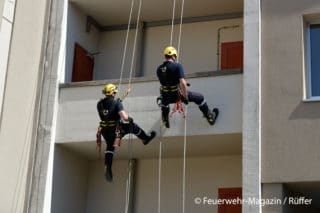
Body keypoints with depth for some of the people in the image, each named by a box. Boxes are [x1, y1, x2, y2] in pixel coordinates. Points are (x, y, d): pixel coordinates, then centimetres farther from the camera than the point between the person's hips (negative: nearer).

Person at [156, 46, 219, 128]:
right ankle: (210, 117, 32)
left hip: (166, 97, 4)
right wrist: (185, 97, -13)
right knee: (200, 97, 17)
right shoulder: (177, 66, -16)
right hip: (176, 95, -4)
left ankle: (165, 121, 56)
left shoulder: (159, 69, -1)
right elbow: (183, 83, -25)